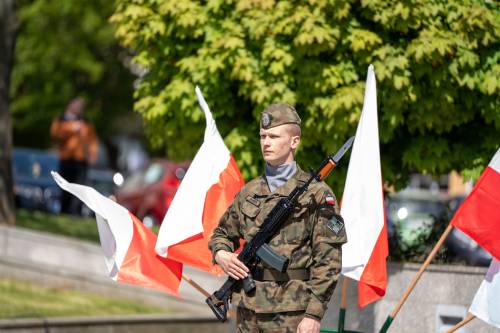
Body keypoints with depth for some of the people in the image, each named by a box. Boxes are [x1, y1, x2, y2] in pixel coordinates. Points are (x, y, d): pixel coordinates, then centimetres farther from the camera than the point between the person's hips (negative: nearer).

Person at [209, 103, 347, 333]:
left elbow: (328, 261, -8)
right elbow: (222, 233, 27)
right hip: (248, 312, 6)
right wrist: (221, 255, 3)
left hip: (290, 314, -6)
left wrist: (314, 314, -14)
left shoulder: (315, 193, -4)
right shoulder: (249, 192, 13)